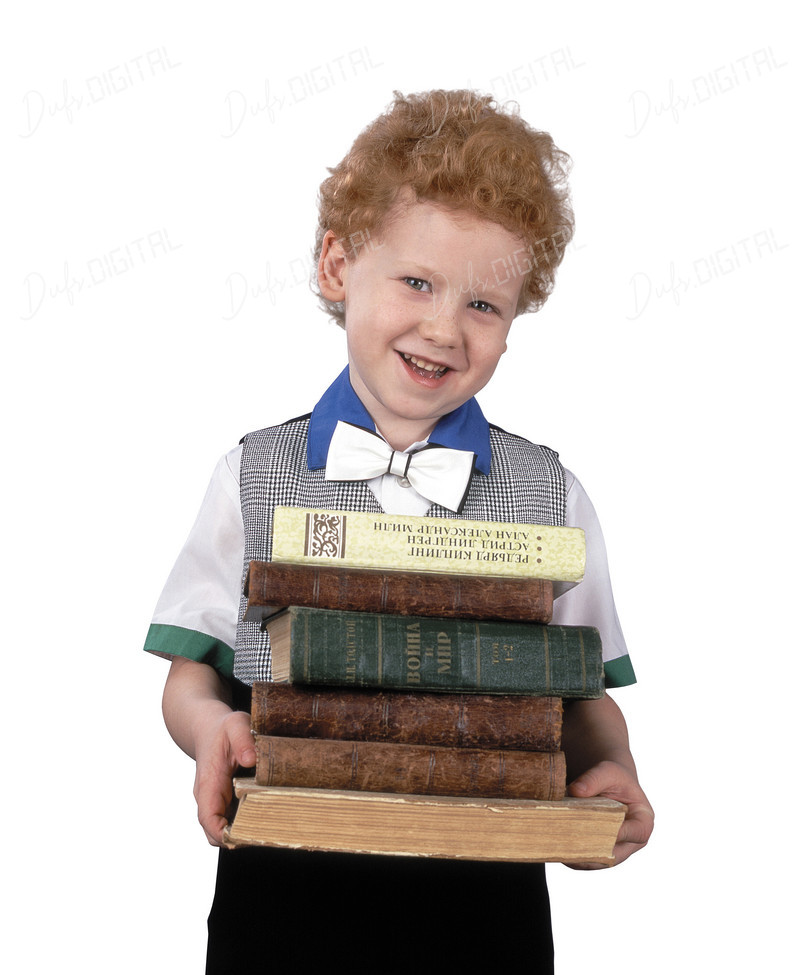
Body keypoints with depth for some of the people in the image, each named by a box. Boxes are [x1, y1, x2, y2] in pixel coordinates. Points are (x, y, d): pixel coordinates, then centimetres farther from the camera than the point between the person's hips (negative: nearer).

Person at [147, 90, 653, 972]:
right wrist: (211, 726, -19)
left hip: (484, 899, 1)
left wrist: (609, 767, -17)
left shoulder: (550, 497, 2)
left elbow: (585, 701, 4)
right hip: (284, 889, 0)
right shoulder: (256, 477, 1)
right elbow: (193, 675, 3)